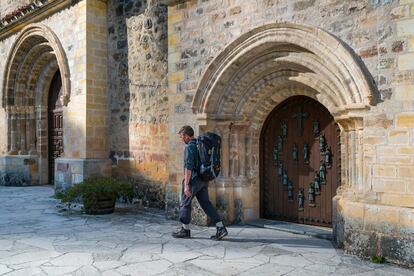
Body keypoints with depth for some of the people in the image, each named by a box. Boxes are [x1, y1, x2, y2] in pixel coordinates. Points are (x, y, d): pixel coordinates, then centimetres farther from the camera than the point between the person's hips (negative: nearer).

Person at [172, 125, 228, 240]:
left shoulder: (189, 147, -14)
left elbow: (188, 167, -22)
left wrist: (186, 185, -23)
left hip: (194, 179, -8)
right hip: (204, 180, 8)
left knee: (185, 203, 7)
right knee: (206, 203, 8)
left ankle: (185, 230, 17)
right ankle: (221, 228, 1)